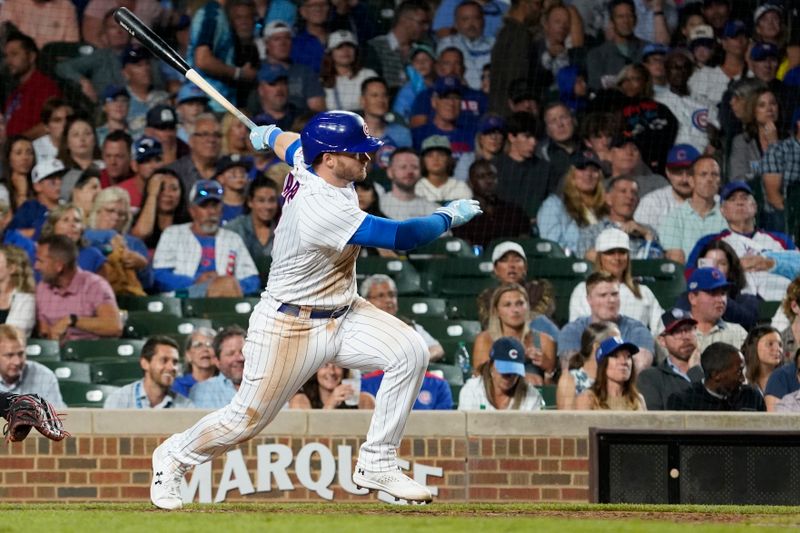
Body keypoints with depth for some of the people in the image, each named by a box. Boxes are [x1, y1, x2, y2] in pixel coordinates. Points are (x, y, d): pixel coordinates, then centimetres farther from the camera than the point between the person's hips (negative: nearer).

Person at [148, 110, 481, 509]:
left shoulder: (308, 158, -7)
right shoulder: (324, 209, -33)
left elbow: (286, 142, 19)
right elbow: (402, 237, -32)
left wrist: (269, 135, 43)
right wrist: (450, 216, -16)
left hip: (342, 312, 9)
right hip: (289, 325, -9)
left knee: (409, 352, -14)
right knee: (247, 419, 1)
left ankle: (376, 466, -6)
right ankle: (174, 457, 30)